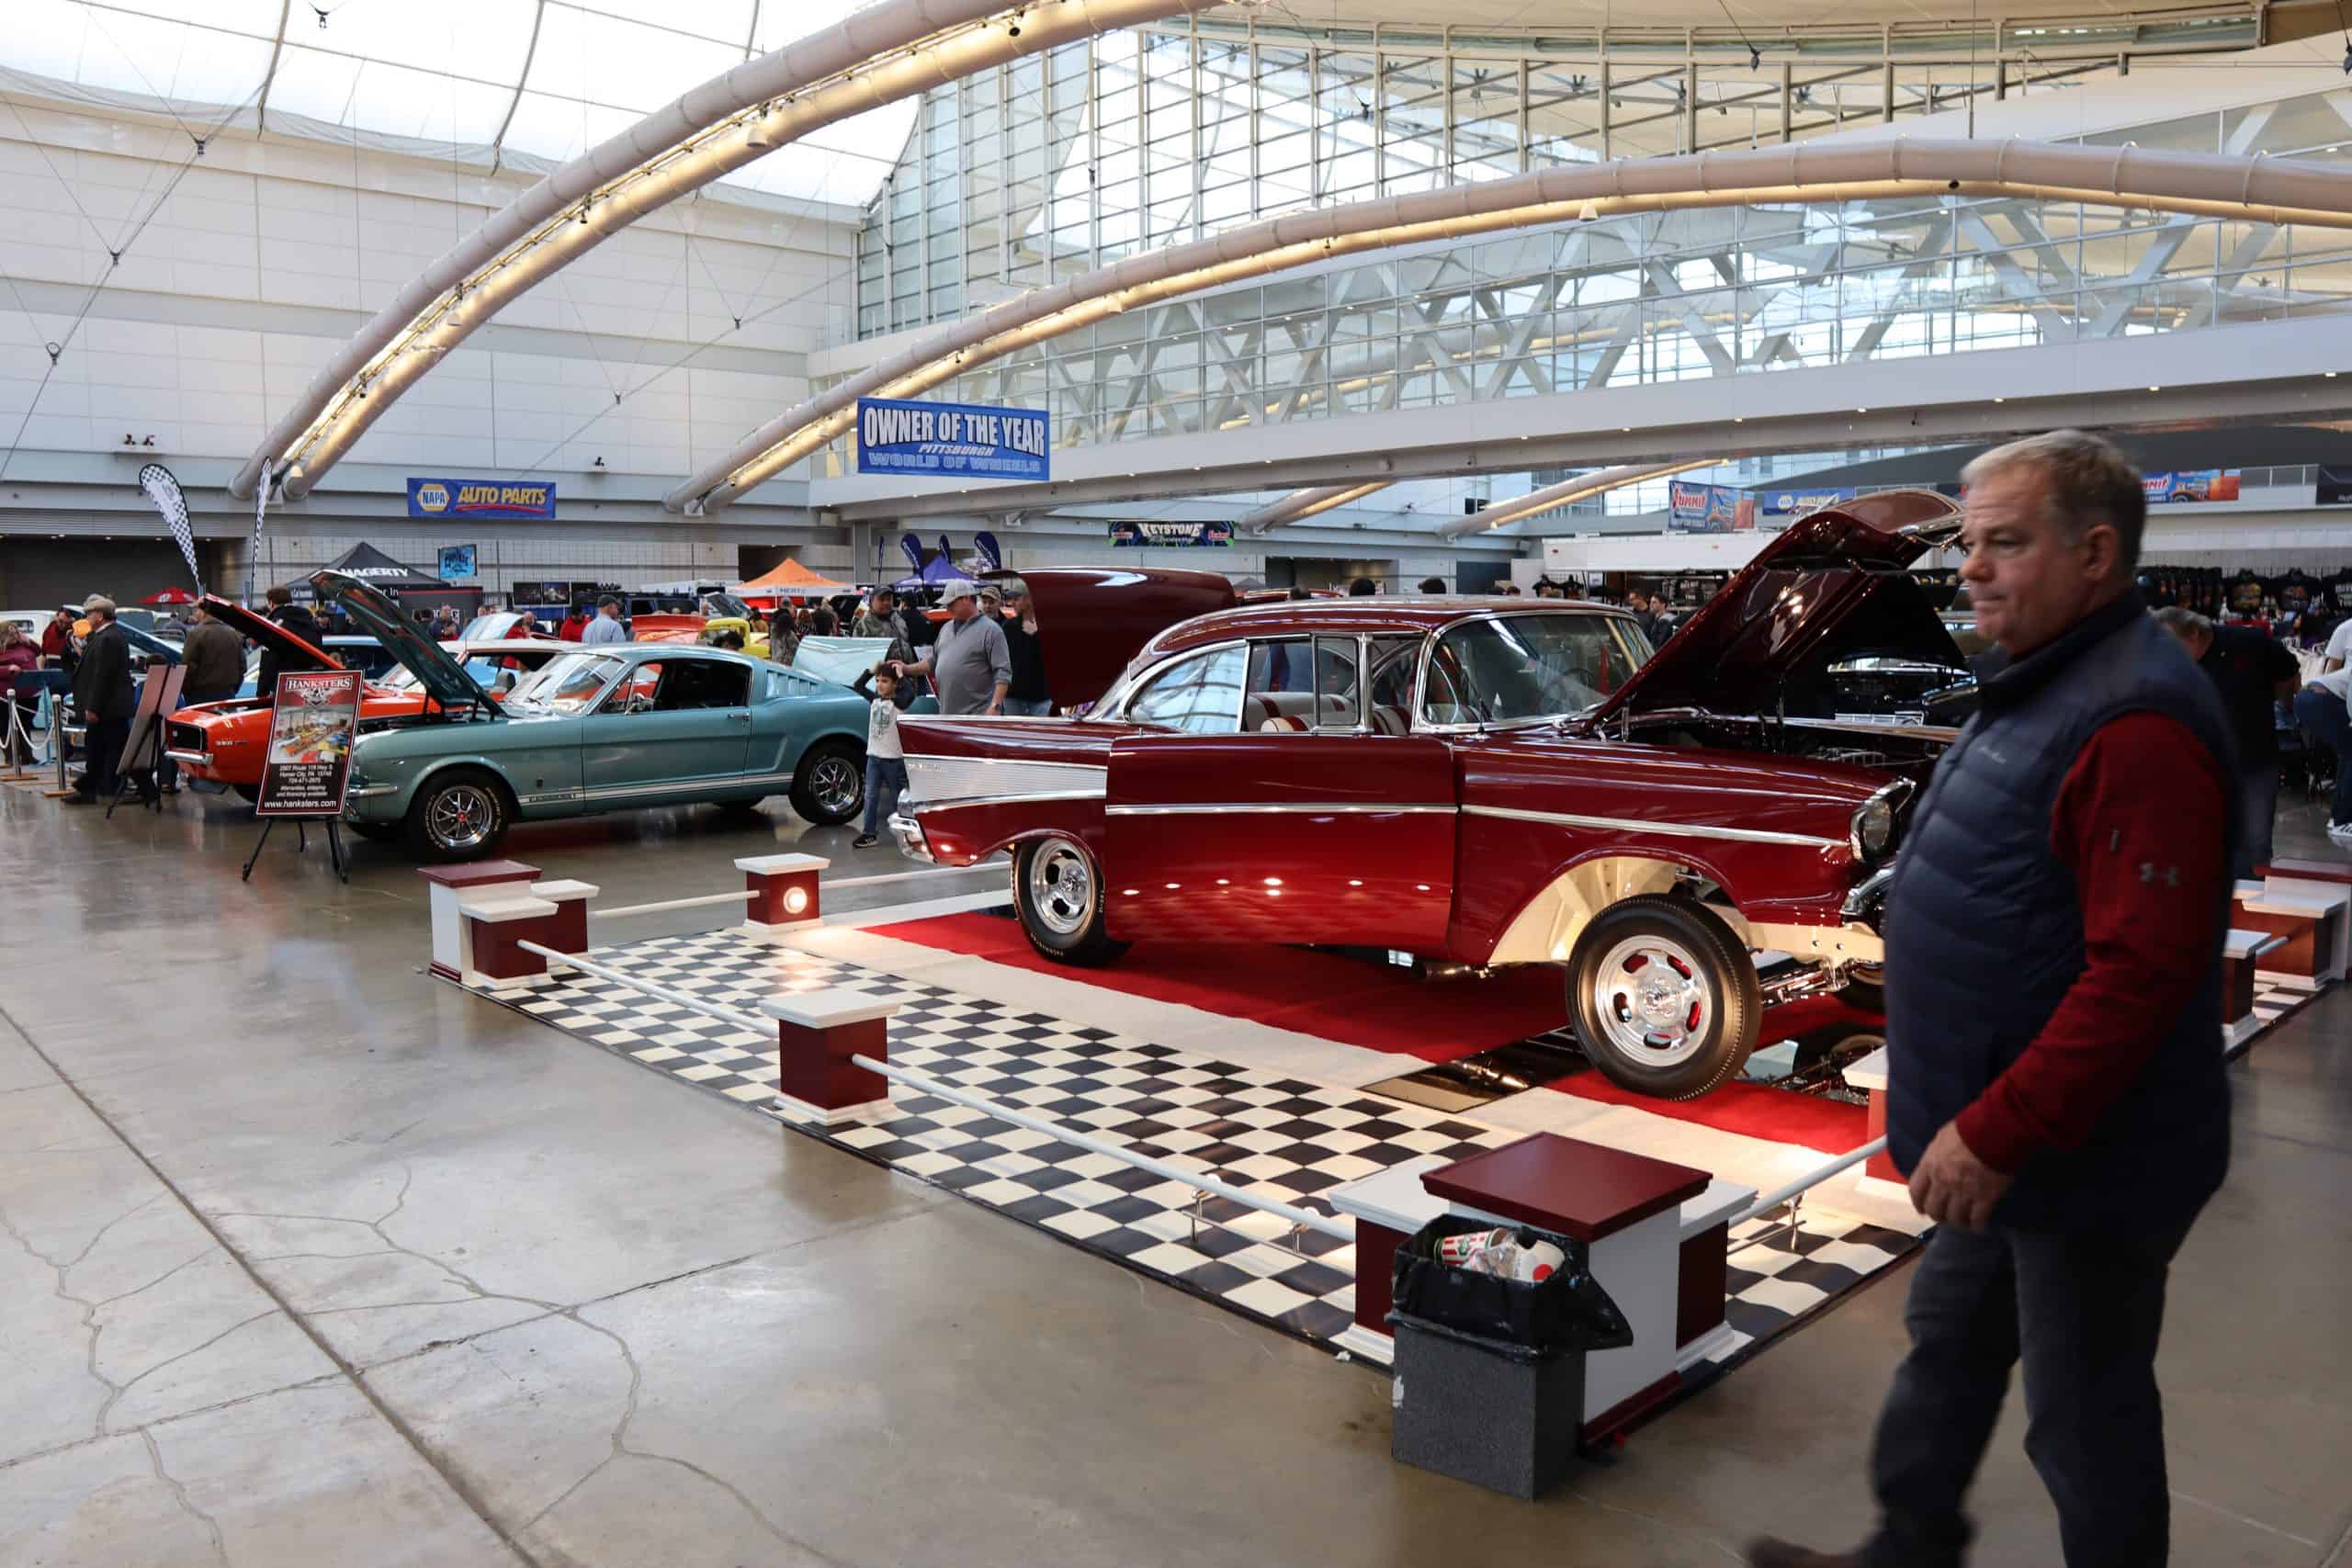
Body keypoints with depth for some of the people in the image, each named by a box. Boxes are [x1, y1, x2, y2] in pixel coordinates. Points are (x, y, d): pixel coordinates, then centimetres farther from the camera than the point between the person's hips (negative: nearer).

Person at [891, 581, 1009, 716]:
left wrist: (995, 706, -20)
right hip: (947, 715, 7)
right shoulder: (946, 628, 18)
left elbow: (1003, 673, -12)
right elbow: (932, 661, 26)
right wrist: (906, 669, 13)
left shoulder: (990, 630, -6)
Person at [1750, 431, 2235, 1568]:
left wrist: (1997, 1132, -26)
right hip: (2006, 1137, 10)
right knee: (1947, 1346, 22)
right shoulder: (2044, 689, 10)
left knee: (2084, 1412, 9)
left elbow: (2140, 971, -30)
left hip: (2081, 1162, -10)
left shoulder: (2135, 724, -24)